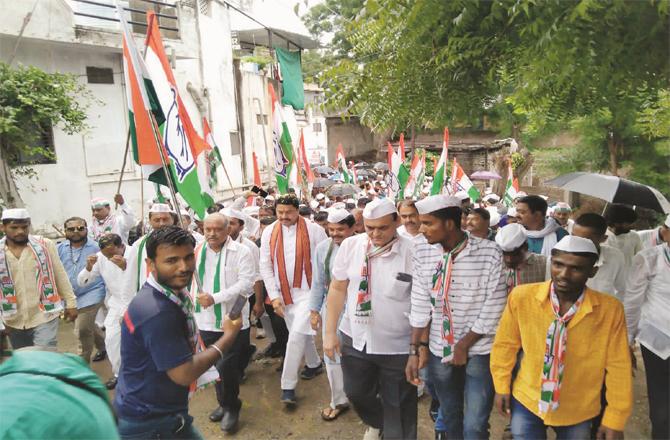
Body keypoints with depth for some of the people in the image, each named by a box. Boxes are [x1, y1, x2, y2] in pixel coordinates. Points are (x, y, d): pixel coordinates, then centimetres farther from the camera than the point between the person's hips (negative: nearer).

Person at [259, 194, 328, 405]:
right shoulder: (269, 232, 1)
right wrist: (274, 296, -3)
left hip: (307, 291, -4)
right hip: (283, 293, 4)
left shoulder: (313, 230, -9)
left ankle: (288, 386, 1)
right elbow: (265, 266, 2)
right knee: (302, 334, 18)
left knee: (297, 335, -10)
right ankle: (314, 364, 43)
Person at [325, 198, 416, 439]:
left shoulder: (413, 252, -16)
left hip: (397, 346, -4)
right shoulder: (350, 245, -6)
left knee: (398, 407, 12)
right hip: (355, 340, 4)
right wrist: (330, 332, 3)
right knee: (356, 393, 24)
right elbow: (338, 289, 2)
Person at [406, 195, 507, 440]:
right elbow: (420, 305, -2)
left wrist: (463, 346, -9)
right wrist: (415, 350, -4)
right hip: (439, 350, 4)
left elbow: (493, 309, -14)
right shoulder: (423, 252, -6)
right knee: (449, 417, 19)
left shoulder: (489, 253, -17)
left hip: (479, 351, -3)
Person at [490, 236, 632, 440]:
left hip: (579, 412, 0)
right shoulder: (521, 296, -17)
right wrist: (502, 386, 3)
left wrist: (614, 420, -2)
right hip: (526, 402, 0)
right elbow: (505, 344, -3)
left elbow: (618, 366, -8)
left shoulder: (610, 309, -17)